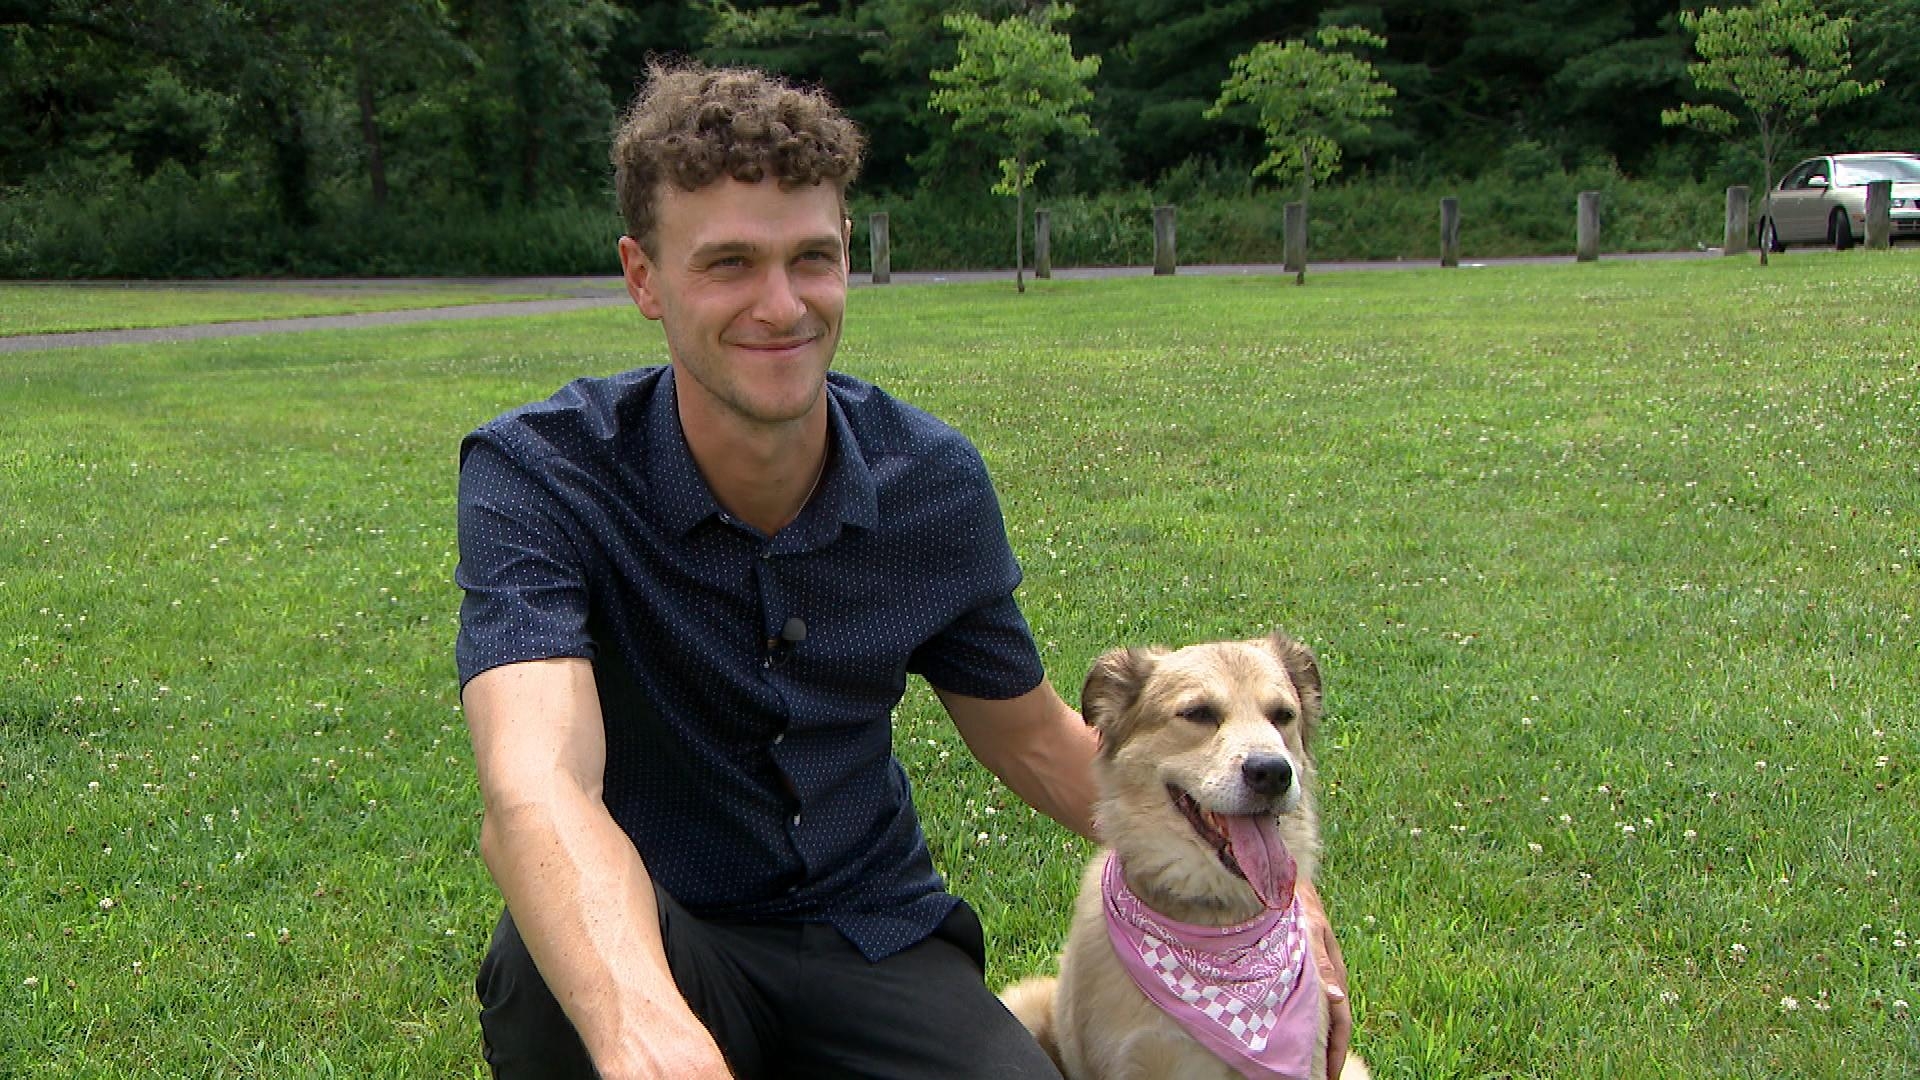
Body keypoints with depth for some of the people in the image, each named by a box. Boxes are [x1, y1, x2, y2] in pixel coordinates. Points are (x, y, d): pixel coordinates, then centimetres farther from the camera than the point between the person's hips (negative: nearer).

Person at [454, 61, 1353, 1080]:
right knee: (554, 958, -37)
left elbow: (1031, 737, 11)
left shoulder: (935, 483, -6)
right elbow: (533, 790, -37)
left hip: (871, 941, 3)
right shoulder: (538, 473, -19)